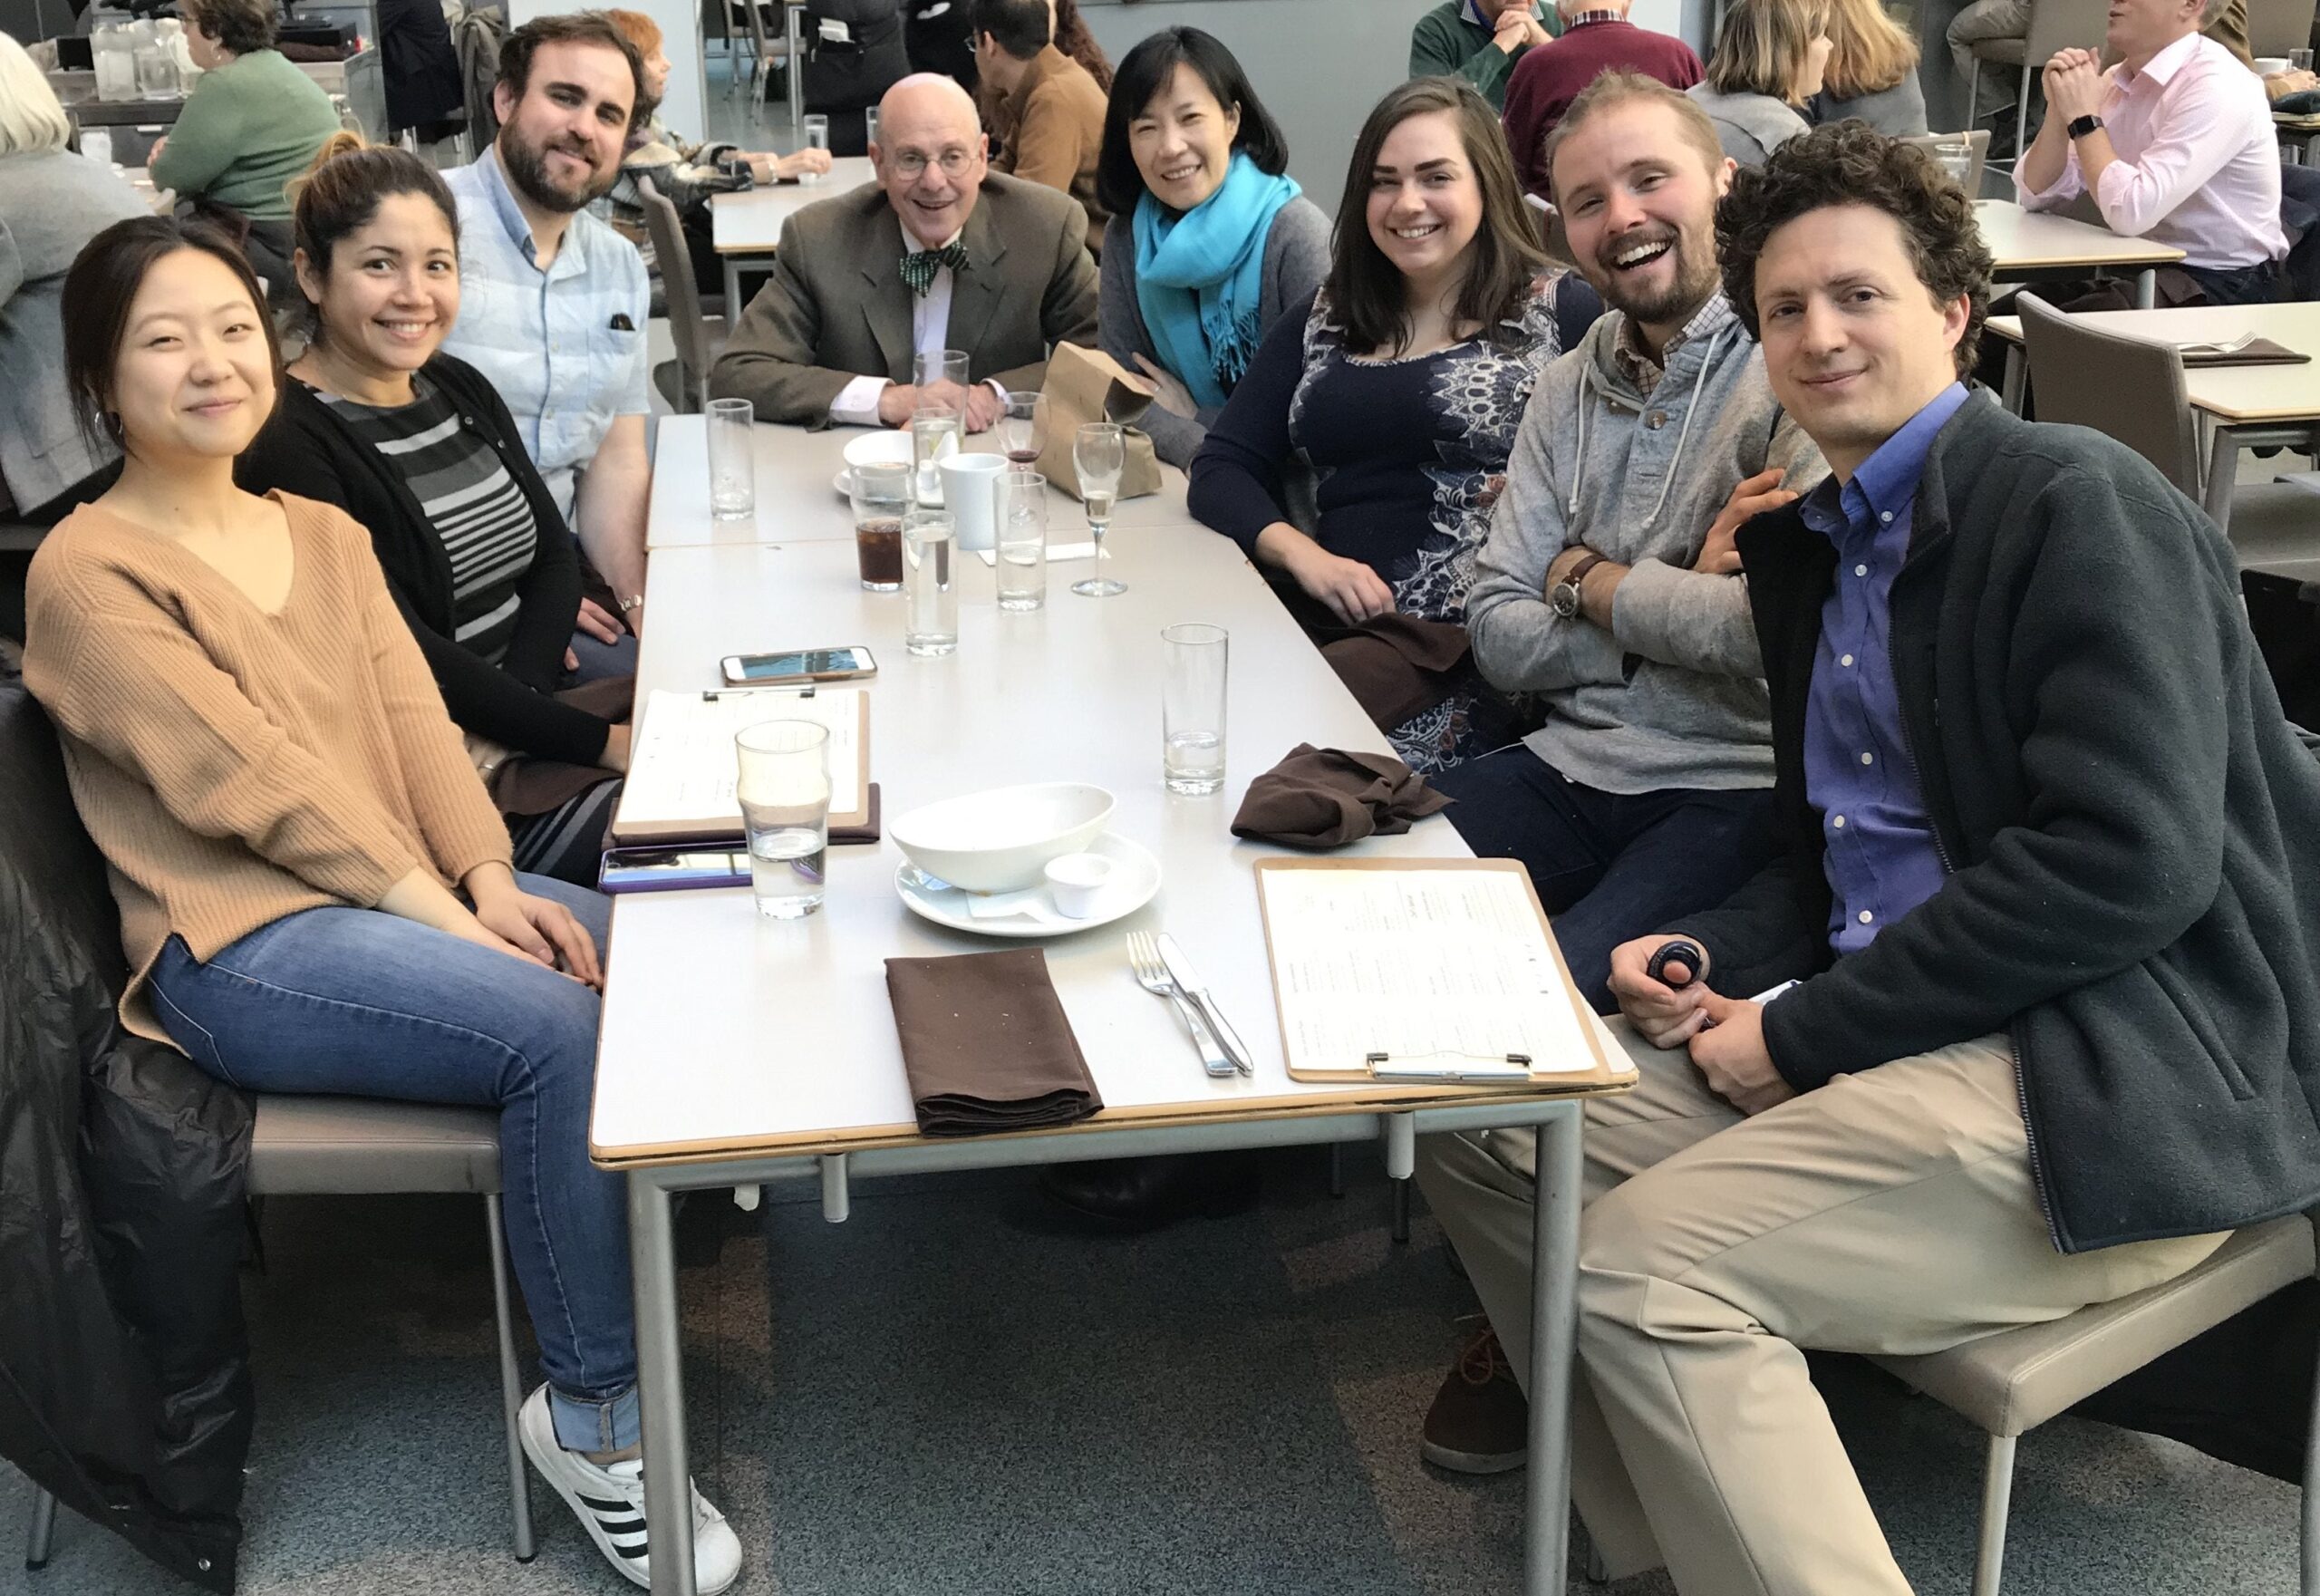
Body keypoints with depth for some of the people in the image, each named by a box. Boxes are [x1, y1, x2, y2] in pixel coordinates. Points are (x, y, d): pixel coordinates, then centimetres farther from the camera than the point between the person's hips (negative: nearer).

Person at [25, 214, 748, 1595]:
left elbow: (416, 723, 7)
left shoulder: (326, 536, 18)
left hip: (409, 895, 7)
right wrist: (439, 914, -19)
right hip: (239, 949, -7)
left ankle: (670, 1262, 4)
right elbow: (249, 775, -14)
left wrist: (488, 880, -10)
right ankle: (594, 1417, -14)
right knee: (558, 1027, -29)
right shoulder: (87, 575, -5)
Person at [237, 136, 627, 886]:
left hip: (526, 706, 8)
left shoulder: (461, 389, 12)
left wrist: (504, 729, -10)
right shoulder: (289, 444, -13)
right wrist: (597, 741, -19)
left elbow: (555, 558, 7)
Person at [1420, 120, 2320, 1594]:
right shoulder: (1813, 543, 15)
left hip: (2119, 1081, -9)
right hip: (1894, 1036, 9)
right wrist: (1709, 961, 1)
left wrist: (1807, 1030, -16)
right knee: (1479, 1126, 2)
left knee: (1641, 1260, -24)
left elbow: (2132, 862, -21)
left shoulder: (2082, 506, -10)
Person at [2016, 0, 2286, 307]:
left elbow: (2131, 211, -27)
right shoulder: (2117, 81, 7)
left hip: (2217, 285, -7)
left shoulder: (2218, 86, -18)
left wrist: (2084, 117, -16)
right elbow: (2037, 194, 6)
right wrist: (2060, 107, -8)